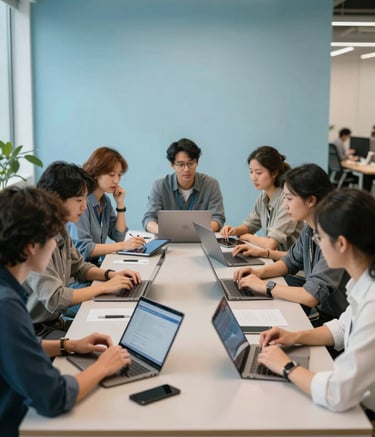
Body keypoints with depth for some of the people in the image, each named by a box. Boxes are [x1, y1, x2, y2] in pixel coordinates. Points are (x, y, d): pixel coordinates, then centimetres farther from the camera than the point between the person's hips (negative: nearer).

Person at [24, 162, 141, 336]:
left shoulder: (59, 230, 3)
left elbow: (79, 267, 18)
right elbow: (54, 299, -28)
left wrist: (110, 274, 0)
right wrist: (104, 287, -19)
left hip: (55, 320, 8)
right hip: (37, 332, -8)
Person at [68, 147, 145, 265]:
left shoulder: (105, 200, 9)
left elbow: (119, 236, 12)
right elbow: (83, 248, -22)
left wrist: (120, 204, 2)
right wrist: (122, 245, -25)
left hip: (98, 264, 8)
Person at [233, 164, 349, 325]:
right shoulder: (310, 228, -2)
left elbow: (312, 296, -30)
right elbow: (291, 261, 15)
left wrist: (265, 286, -20)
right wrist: (260, 272, -3)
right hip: (320, 309, 7)